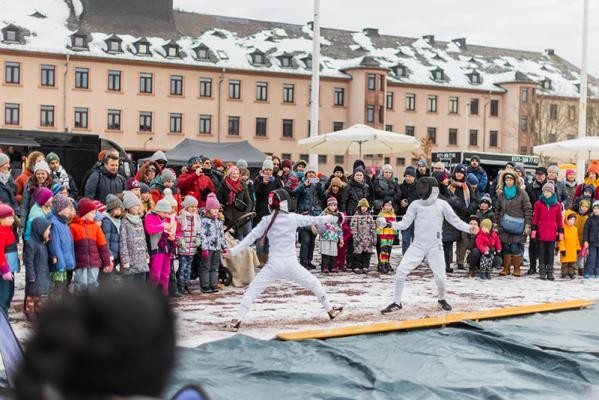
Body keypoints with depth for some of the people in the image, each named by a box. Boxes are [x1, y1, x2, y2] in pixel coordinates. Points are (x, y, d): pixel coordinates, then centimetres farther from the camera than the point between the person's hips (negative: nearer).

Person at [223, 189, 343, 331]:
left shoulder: (267, 220, -3)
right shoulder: (293, 218, -2)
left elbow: (251, 237, -7)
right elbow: (314, 220, 8)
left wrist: (234, 251, -7)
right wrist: (333, 218, 22)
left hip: (274, 265, -1)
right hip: (291, 264, 1)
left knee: (252, 291, 3)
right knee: (314, 284, 23)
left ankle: (237, 321, -11)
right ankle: (330, 310, 33)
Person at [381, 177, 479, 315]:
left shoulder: (442, 204, -3)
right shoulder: (415, 204, 1)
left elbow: (455, 221, -2)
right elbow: (404, 224, 1)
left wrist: (469, 228, -19)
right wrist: (387, 223, -13)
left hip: (435, 246, -1)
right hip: (417, 245, 1)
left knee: (440, 277, -5)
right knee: (400, 271, -13)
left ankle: (441, 300, 28)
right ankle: (396, 303, 0)